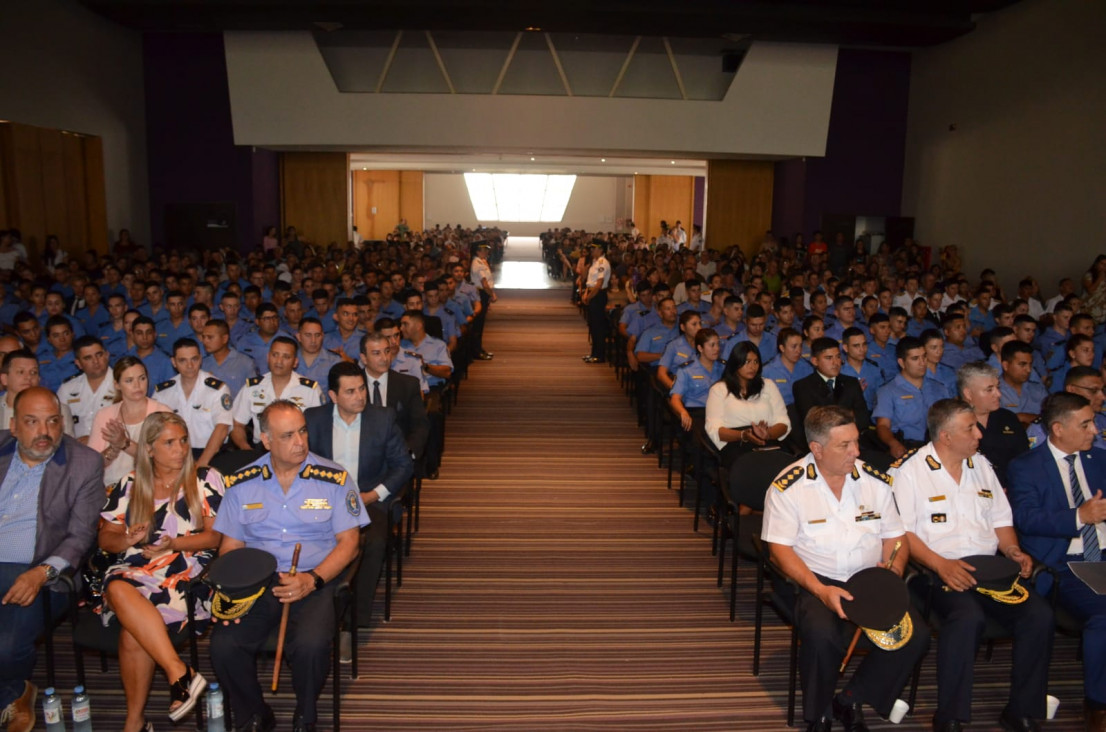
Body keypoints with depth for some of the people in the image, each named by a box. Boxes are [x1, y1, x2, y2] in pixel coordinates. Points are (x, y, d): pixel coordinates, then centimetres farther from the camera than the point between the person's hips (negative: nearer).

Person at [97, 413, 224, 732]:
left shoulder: (205, 481, 9)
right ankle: (180, 672, -34)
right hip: (134, 570, 3)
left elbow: (217, 535, 2)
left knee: (131, 628, -29)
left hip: (187, 570, -3)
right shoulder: (129, 486, 17)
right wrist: (128, 540, -9)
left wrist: (174, 544, -13)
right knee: (118, 589, -34)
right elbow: (106, 538, 14)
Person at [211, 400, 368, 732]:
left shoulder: (334, 478, 0)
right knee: (224, 646, -22)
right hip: (255, 582, 3)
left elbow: (348, 542, -1)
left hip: (314, 583, -2)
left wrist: (313, 579, -16)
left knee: (311, 645, -29)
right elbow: (231, 546, 11)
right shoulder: (242, 483, 8)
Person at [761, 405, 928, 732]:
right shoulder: (788, 487, -7)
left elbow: (895, 537, 13)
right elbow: (780, 548, -9)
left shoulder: (876, 481, 6)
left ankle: (850, 701, 3)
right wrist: (821, 591, -21)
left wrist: (893, 571, -9)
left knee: (916, 635, -20)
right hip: (816, 582, -4)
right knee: (821, 633, -34)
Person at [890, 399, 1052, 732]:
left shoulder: (981, 466, 18)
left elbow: (1000, 519, 22)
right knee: (968, 616, -33)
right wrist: (941, 565, -21)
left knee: (1039, 614, -19)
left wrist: (1012, 550, 2)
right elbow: (902, 532, -10)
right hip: (937, 572, -6)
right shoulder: (908, 470, -3)